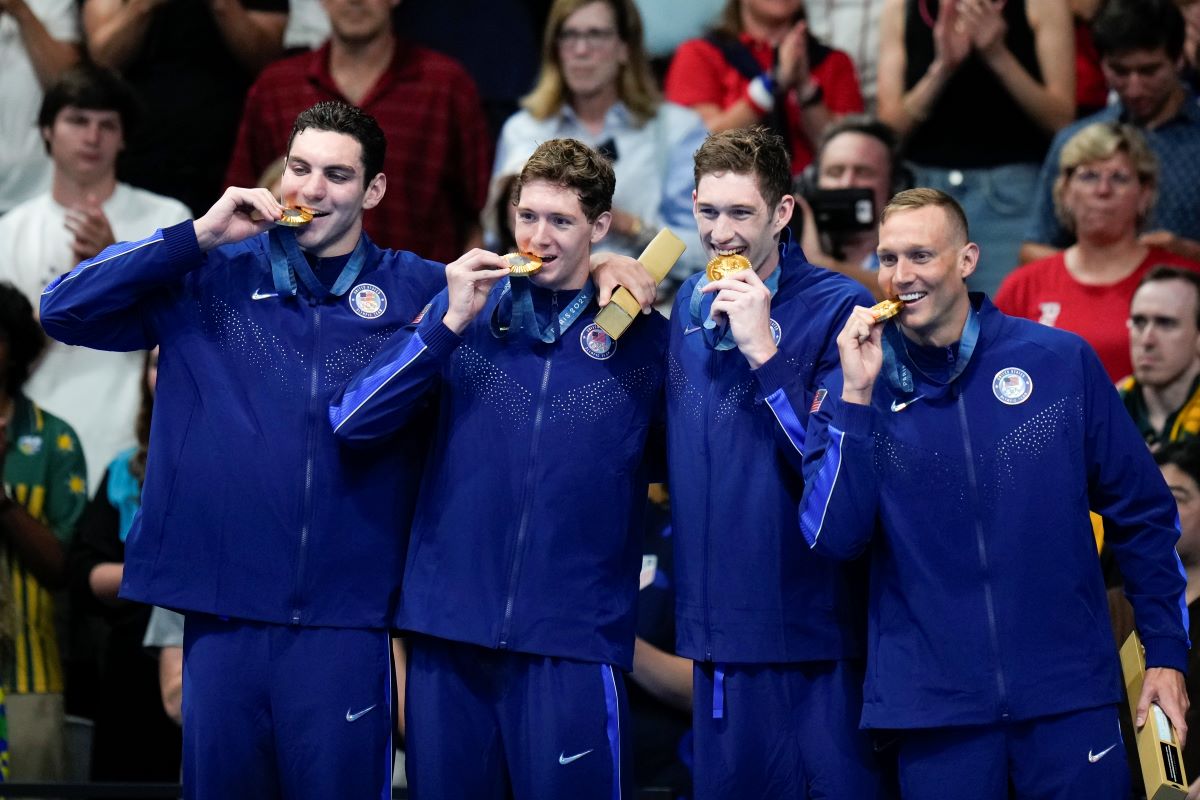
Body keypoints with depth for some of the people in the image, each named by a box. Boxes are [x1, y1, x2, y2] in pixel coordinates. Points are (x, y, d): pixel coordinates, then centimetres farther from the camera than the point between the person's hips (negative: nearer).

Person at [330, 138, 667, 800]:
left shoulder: (642, 337, 4)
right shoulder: (466, 310, 7)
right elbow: (353, 422, -1)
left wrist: (639, 315, -6)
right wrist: (450, 322, -9)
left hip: (572, 642, -2)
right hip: (450, 626, 2)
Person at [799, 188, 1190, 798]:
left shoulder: (1061, 361, 1)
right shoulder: (851, 391, 2)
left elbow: (1140, 513, 7)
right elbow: (833, 538, -9)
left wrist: (1166, 653, 5)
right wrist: (857, 396, -14)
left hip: (1069, 699, 0)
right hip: (934, 706, 0)